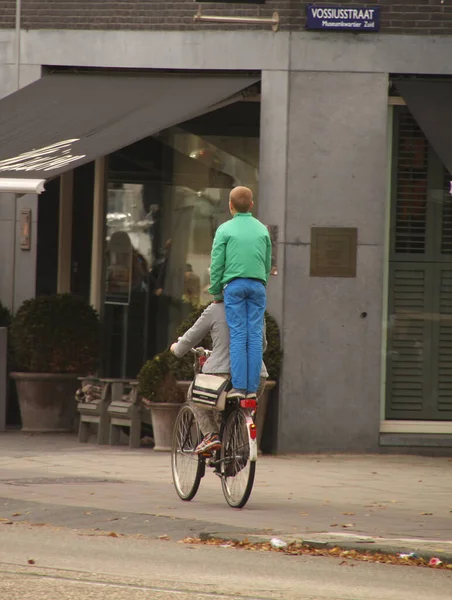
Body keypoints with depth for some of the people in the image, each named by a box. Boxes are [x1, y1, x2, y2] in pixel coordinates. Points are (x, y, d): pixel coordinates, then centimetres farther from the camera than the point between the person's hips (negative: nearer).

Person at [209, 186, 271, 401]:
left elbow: (217, 263, 0)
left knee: (238, 335, -3)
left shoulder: (225, 230, 0)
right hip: (257, 285, 2)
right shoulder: (262, 230, 11)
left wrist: (215, 291, 8)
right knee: (255, 336, 1)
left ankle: (239, 385, -9)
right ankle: (252, 386, -2)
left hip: (234, 285, -2)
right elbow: (268, 263, 14)